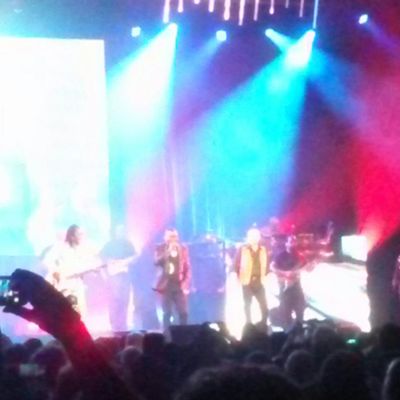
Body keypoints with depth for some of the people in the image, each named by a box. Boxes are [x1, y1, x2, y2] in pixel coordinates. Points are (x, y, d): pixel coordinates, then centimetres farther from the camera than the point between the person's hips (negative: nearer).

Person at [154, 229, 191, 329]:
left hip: (179, 285, 1)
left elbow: (187, 267, 8)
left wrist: (185, 283, -3)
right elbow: (157, 262, -12)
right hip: (166, 285, -1)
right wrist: (168, 251, -18)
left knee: (183, 313, -5)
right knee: (167, 313, -4)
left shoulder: (183, 249, 9)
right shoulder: (160, 248, 5)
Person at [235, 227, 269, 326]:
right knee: (247, 305, 5)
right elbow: (237, 264, -2)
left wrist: (264, 277, 4)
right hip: (247, 281, -2)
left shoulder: (263, 250, 8)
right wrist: (240, 277, -6)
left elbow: (266, 266, 13)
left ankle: (263, 325, 8)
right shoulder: (243, 250, -3)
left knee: (264, 306, -4)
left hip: (259, 282, 2)